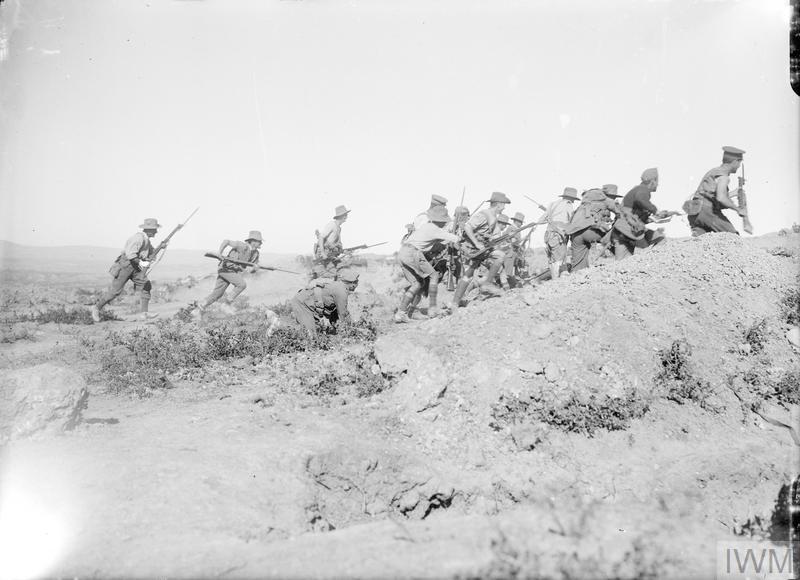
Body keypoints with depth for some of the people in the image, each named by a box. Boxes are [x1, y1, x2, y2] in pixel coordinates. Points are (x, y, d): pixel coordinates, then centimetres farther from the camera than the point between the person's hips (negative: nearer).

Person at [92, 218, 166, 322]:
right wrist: (141, 263, -25)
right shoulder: (139, 237, -21)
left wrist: (160, 247, 2)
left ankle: (143, 313, -7)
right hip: (125, 265, -9)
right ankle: (97, 308, 15)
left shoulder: (146, 239, 10)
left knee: (145, 285, -6)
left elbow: (151, 255, 15)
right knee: (114, 291, -3)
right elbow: (130, 254, -28)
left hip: (136, 267, 9)